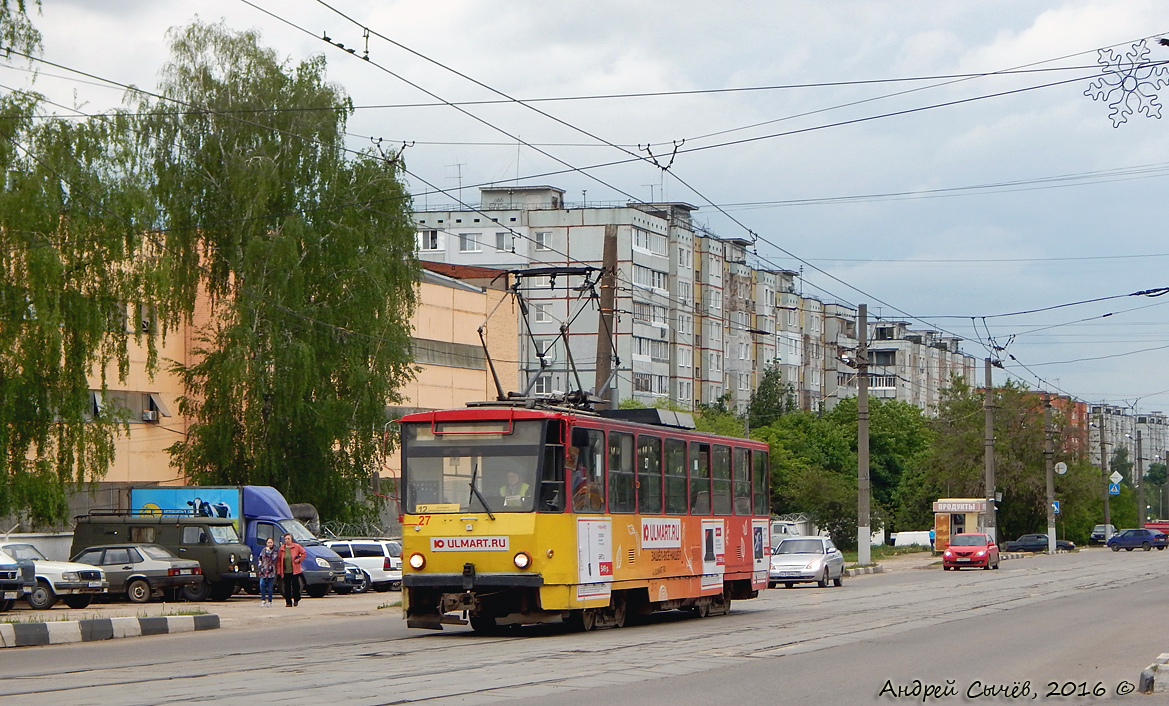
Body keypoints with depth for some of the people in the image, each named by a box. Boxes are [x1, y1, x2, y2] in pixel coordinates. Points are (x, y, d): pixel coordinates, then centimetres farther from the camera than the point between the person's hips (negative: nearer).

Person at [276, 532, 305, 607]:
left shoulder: (296, 547, 2)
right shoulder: (282, 548, 8)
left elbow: (303, 553, 9)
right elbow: (278, 560, 9)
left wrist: (299, 559, -6)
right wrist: (278, 570, 3)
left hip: (295, 571, -2)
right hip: (285, 572, 2)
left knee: (295, 585, -9)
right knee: (287, 587, 2)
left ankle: (296, 600, 8)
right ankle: (288, 603, 8)